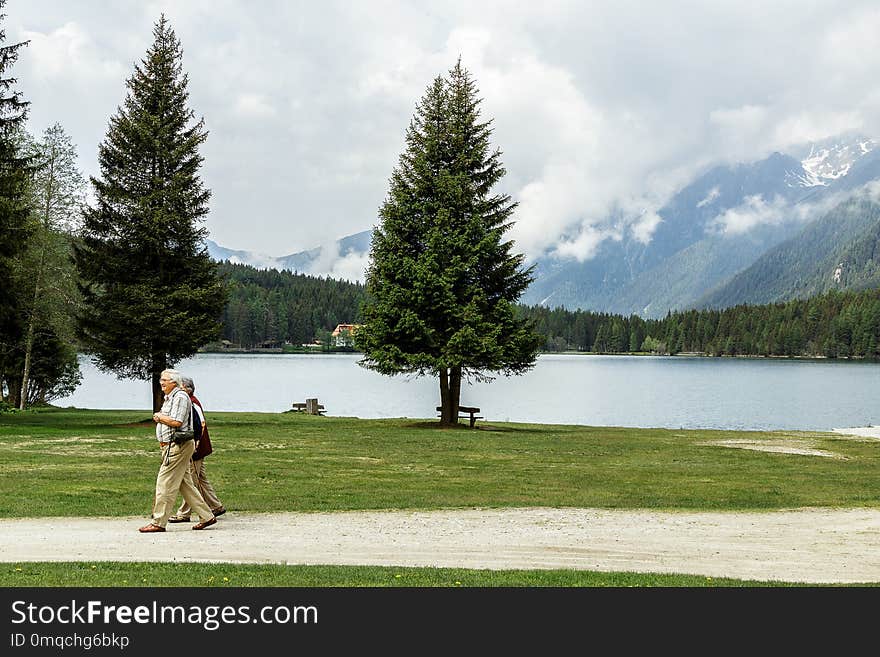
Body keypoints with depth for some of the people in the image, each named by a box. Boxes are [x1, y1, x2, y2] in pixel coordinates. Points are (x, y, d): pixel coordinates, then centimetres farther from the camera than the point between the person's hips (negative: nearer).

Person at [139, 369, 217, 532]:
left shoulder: (180, 397, -12)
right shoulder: (169, 398, 20)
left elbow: (177, 422, -21)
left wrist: (160, 417, -8)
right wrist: (160, 418, 6)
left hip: (178, 446, -10)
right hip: (171, 445, 10)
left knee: (165, 483, -7)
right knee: (186, 484, 10)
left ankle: (159, 523, -4)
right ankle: (207, 516, 13)